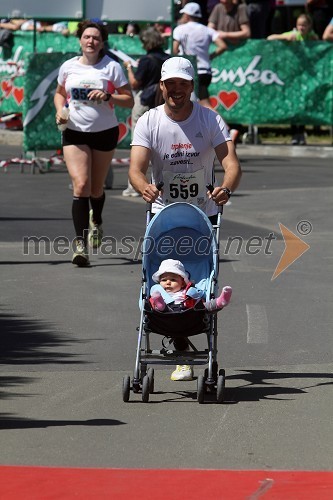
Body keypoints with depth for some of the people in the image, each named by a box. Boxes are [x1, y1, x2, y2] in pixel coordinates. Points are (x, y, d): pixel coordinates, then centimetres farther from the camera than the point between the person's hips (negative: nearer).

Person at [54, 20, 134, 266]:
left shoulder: (112, 67, -4)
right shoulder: (68, 67, 3)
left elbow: (129, 100, -3)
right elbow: (60, 93, 19)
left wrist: (107, 96, -20)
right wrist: (60, 110, -1)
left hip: (105, 133, 0)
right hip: (74, 133, 0)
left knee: (96, 189, 12)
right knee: (81, 185, -16)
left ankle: (96, 222, 48)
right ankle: (81, 244, -19)